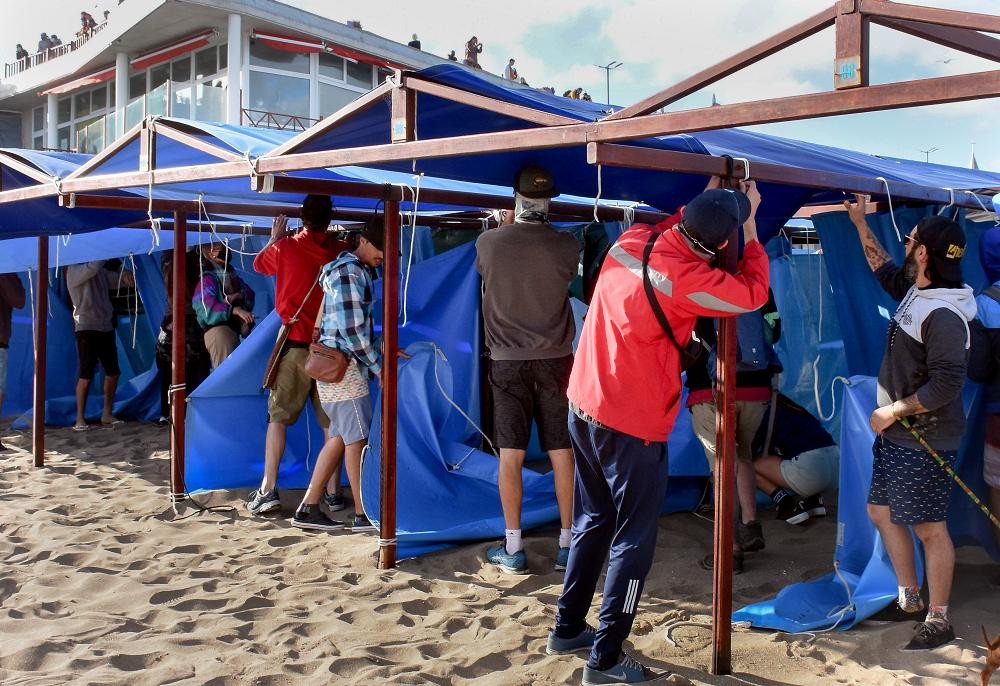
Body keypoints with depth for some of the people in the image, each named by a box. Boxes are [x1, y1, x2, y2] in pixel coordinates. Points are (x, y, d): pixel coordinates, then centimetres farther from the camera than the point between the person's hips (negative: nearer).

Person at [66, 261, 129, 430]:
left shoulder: (100, 271, 15)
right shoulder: (75, 270, -7)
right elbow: (93, 267, -24)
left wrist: (124, 277, -12)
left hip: (106, 327, 7)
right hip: (87, 328, -7)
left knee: (113, 372, 9)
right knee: (86, 375, -9)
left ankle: (106, 415, 19)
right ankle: (80, 419, -3)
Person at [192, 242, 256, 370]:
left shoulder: (232, 275, 18)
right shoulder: (207, 279, -5)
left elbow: (249, 293, 12)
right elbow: (209, 306, -20)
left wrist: (238, 296, -12)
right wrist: (236, 310, -32)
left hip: (234, 328, 8)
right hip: (217, 329, -8)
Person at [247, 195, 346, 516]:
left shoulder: (286, 247, -5)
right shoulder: (341, 251, 1)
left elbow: (258, 264, 16)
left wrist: (275, 238, 32)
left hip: (296, 344, -2)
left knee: (278, 417, 4)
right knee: (331, 421, 7)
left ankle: (268, 490, -1)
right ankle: (333, 492, 10)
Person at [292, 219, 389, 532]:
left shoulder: (355, 271, 18)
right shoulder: (349, 272, -13)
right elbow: (351, 329, -18)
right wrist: (378, 368, -12)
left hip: (337, 365, 10)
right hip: (343, 365, -10)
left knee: (341, 436, 11)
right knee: (357, 438, -4)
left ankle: (308, 509, 14)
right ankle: (363, 514, 3)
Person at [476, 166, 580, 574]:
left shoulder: (488, 242, -5)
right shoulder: (566, 246, -5)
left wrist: (510, 222, 27)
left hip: (507, 361, 0)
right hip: (555, 360, 1)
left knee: (510, 455, 3)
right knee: (562, 453, 6)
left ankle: (513, 549, 7)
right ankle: (567, 544, 12)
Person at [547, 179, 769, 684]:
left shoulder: (630, 241, -1)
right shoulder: (686, 279, -21)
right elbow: (754, 293, -3)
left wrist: (704, 200, 19)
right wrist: (750, 226, 5)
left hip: (584, 408, 8)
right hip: (633, 425, -8)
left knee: (594, 521, 21)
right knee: (634, 540, 5)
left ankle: (568, 628, 32)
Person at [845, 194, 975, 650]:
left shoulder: (945, 316, -24)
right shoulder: (915, 291, 5)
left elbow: (947, 384, -29)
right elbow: (884, 270, 26)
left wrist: (894, 410, -19)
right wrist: (860, 224, 26)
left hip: (924, 442, -10)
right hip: (894, 435, 10)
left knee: (929, 528, 1)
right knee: (881, 511, 18)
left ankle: (938, 620, 14)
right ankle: (908, 596, 32)